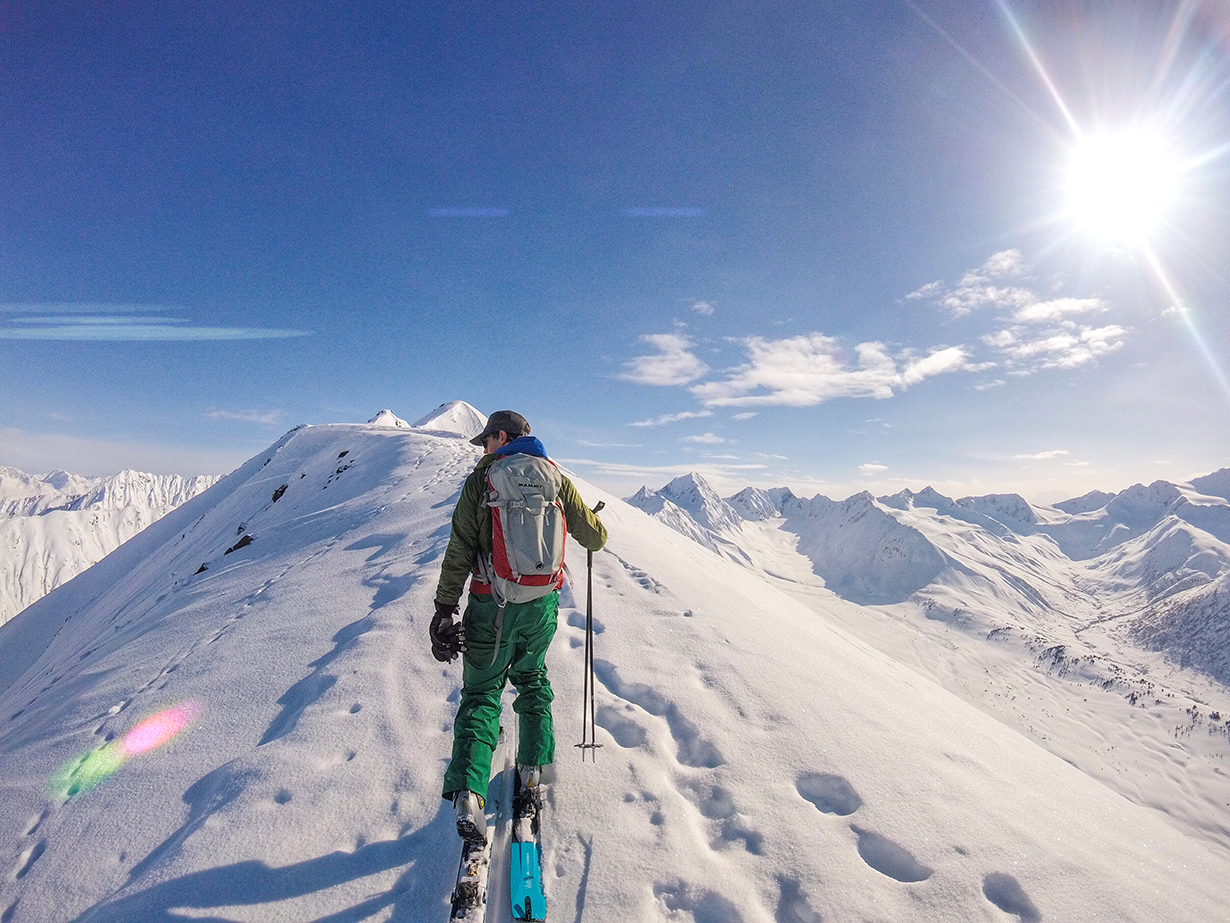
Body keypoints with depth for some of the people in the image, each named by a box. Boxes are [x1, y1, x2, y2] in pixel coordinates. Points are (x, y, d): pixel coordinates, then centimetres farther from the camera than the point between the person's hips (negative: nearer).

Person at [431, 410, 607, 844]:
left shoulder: (482, 479, -5)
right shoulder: (556, 478, 2)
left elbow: (459, 552, -8)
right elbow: (595, 537, 6)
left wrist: (445, 608, -4)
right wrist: (594, 525, 30)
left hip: (493, 603, -2)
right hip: (542, 602, 3)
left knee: (481, 692, 9)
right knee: (531, 678, 25)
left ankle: (468, 793, -3)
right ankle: (534, 768, 31)